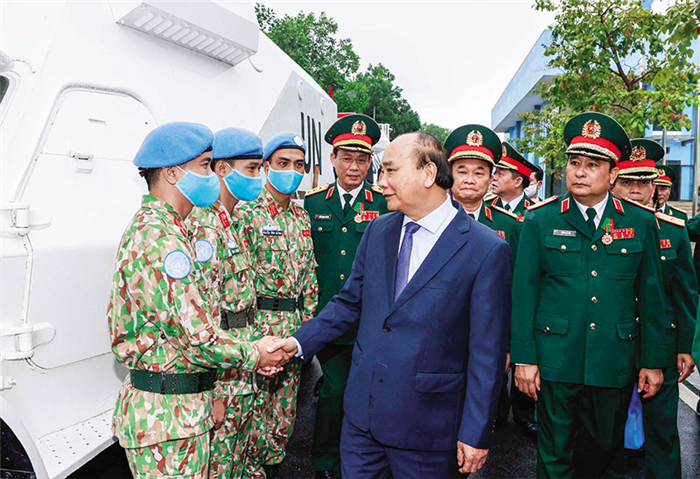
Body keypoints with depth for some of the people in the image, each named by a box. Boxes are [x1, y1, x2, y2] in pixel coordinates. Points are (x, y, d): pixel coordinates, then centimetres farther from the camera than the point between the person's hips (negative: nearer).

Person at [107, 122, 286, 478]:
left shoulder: (151, 227, 12)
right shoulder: (159, 238, -22)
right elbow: (197, 337, -25)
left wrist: (251, 350, 4)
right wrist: (254, 355, -9)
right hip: (169, 412, -10)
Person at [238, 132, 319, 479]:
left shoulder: (302, 217, 12)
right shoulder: (247, 213, -9)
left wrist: (307, 321, 10)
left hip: (294, 325, 7)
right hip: (259, 321, -6)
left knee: (285, 408, 17)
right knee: (256, 405, 4)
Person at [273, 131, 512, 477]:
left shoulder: (487, 250, -15)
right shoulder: (378, 231, 3)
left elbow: (487, 353, -12)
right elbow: (349, 302, 10)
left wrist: (476, 433, -8)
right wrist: (300, 342, -1)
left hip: (425, 425, -4)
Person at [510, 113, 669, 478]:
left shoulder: (640, 223, 2)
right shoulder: (540, 221, -3)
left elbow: (651, 295, 6)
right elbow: (524, 292, -4)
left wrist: (654, 361, 6)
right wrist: (523, 358, -7)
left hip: (615, 363, 2)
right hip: (555, 361, -2)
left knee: (605, 447, 19)